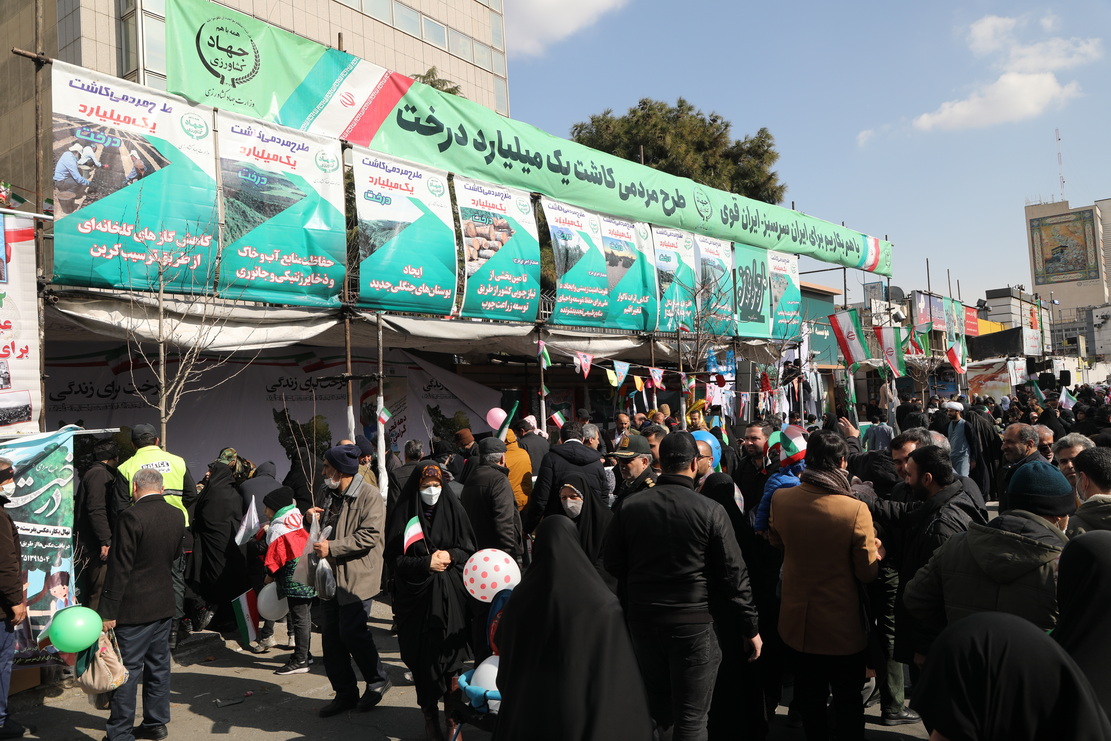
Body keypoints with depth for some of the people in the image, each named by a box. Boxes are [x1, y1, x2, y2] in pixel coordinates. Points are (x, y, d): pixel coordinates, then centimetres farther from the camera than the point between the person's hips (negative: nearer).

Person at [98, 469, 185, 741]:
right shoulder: (177, 516, 3)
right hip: (165, 603, 7)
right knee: (158, 665, 16)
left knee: (127, 670, 2)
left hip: (134, 607, -7)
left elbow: (120, 568, -17)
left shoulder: (131, 517, -17)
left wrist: (109, 611, -13)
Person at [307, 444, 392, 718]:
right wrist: (311, 520, 2)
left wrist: (331, 548, -21)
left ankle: (378, 681, 16)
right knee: (330, 636, 10)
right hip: (329, 576, 8)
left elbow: (369, 536, -20)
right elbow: (320, 531, 25)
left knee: (352, 632, -8)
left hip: (357, 577, -8)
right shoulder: (326, 495, 14)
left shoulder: (370, 496, -12)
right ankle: (345, 693, 23)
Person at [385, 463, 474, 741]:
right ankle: (430, 715, 22)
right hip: (417, 596, -1)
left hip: (450, 596, 1)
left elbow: (469, 549, 6)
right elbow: (394, 558, -2)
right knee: (423, 657, 4)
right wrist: (426, 563, -13)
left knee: (450, 653, 1)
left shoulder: (453, 510, 3)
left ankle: (452, 715, 16)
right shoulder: (404, 514, -1)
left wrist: (450, 556, -13)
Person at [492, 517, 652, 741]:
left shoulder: (519, 599, -9)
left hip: (526, 717, 3)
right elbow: (619, 676, -13)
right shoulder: (603, 607, -17)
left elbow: (506, 672, 4)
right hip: (580, 720, -2)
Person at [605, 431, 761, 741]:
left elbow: (613, 564, 4)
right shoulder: (711, 511, -12)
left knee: (654, 709, 22)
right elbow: (733, 575, -8)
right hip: (693, 622, -3)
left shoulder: (629, 507, -4)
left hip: (643, 620, 4)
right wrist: (750, 627, 1)